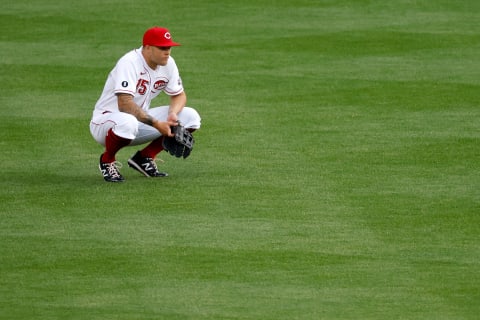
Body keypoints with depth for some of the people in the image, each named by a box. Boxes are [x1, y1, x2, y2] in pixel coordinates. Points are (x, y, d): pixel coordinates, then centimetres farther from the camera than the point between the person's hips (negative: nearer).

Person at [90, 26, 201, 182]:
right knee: (127, 122, -43)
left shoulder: (168, 63, -3)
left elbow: (179, 95, 9)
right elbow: (124, 104, -34)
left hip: (141, 119, 7)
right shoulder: (129, 62, -25)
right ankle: (107, 160, -10)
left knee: (190, 117, -6)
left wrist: (173, 113, -15)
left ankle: (144, 158, 6)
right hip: (106, 119, -7)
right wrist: (156, 124, -35)